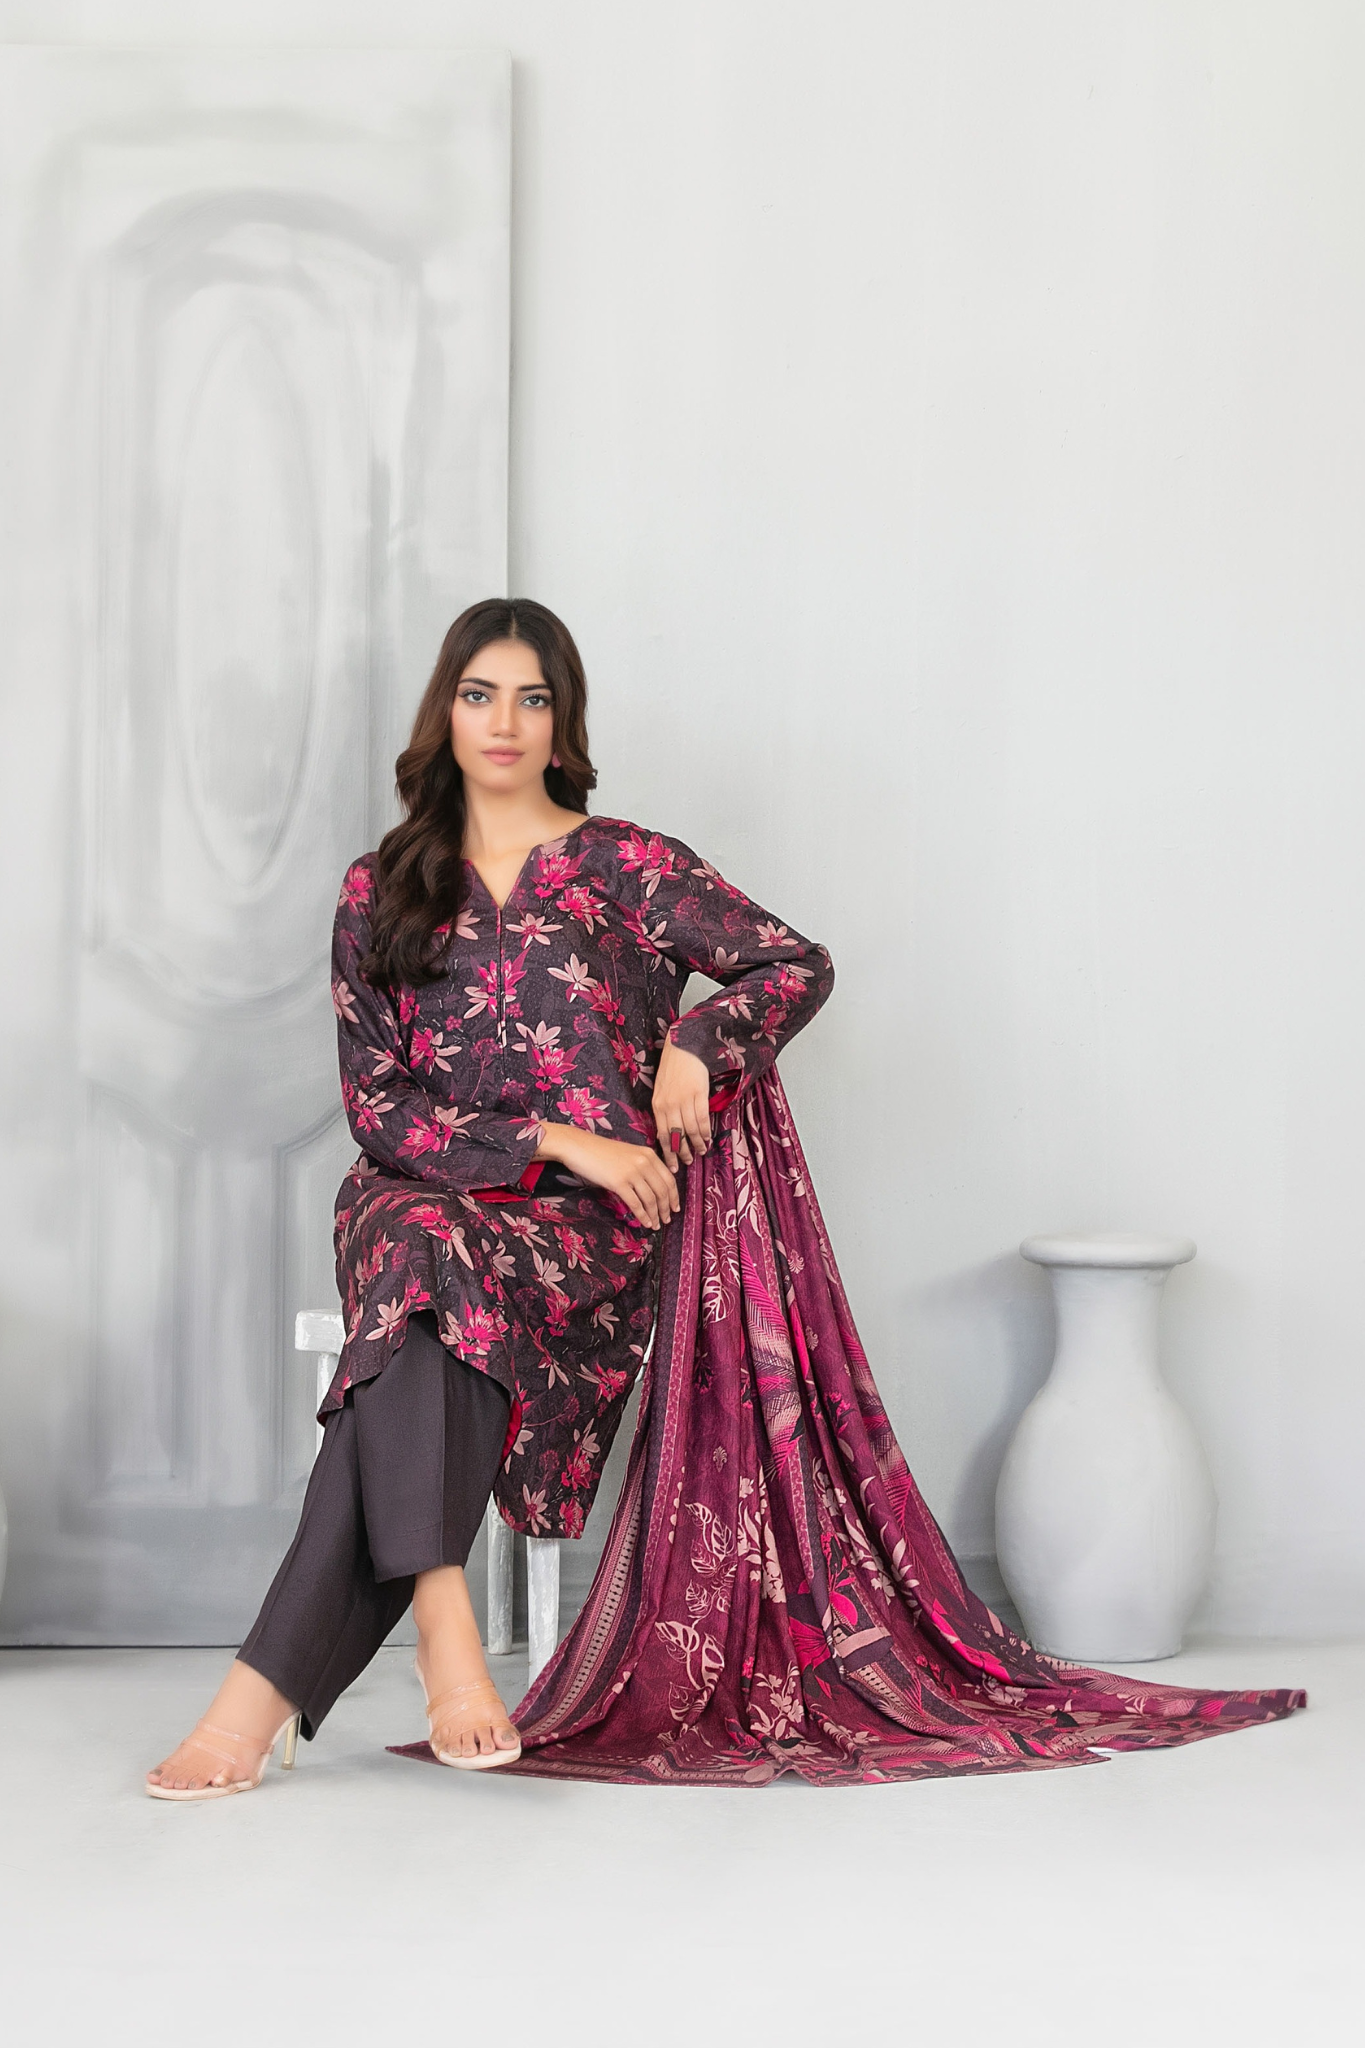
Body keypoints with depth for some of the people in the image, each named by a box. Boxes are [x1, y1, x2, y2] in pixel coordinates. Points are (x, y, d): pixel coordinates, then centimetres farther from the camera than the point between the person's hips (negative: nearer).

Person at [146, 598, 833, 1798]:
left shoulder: (627, 867, 9)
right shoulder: (382, 890, 12)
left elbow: (799, 964, 9)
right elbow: (377, 1104, 4)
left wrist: (695, 1042, -10)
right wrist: (552, 1141, -9)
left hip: (594, 1224, -2)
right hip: (421, 1192, 2)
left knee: (429, 1262, -35)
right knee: (418, 1253, -37)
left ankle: (274, 1678, -40)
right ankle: (442, 1621, -46)